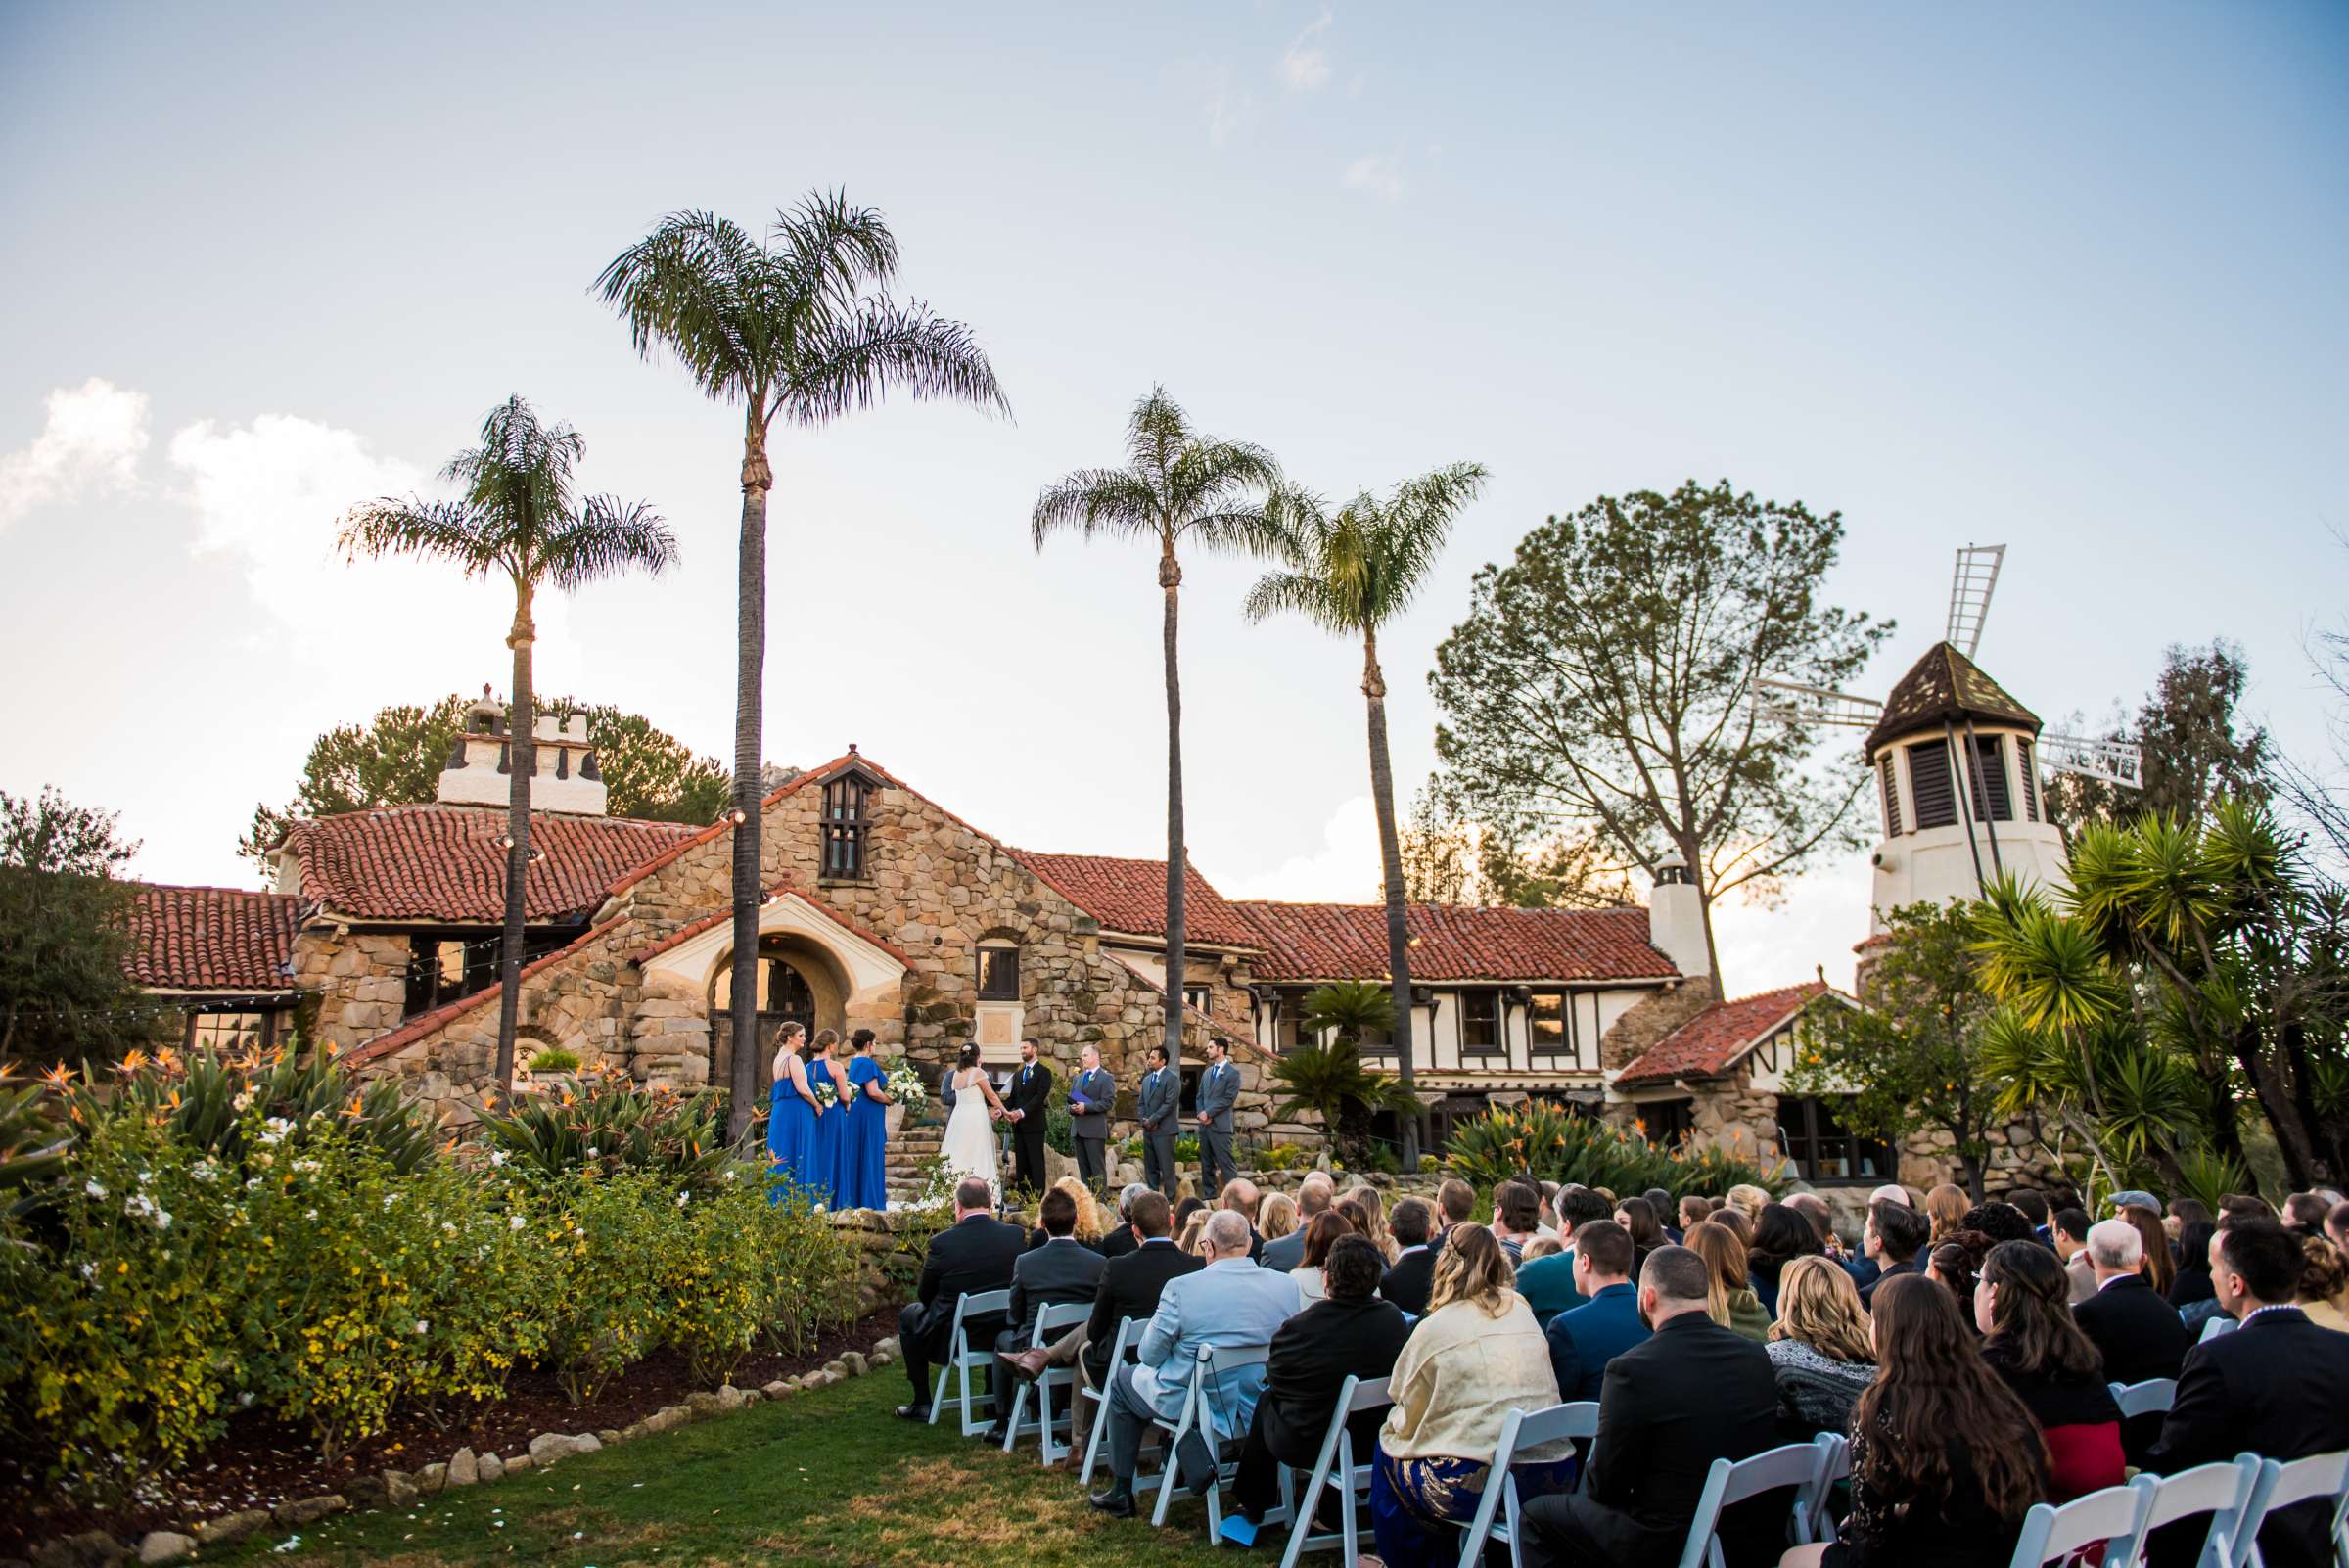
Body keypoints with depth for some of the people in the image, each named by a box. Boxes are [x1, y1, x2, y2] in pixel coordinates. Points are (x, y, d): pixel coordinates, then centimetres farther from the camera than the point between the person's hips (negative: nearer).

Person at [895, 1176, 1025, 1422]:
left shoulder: (942, 1242, -17)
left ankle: (922, 1404, 25)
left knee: (908, 1313, 25)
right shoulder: (1015, 1235, -10)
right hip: (1003, 1336, 3)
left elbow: (924, 1296, -2)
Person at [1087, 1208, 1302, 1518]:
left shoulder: (1181, 1287, -22)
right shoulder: (1286, 1285, -11)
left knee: (1122, 1380, 25)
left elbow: (1149, 1355, -11)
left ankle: (1121, 1491, 30)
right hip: (1263, 1409, 4)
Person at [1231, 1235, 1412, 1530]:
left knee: (1266, 1399, 24)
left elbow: (1273, 1376, -7)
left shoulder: (1299, 1327, -26)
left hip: (1306, 1446, -4)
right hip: (1371, 1442, 4)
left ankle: (1253, 1504, 38)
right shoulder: (1394, 1318, -15)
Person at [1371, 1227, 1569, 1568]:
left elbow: (1407, 1419, 3)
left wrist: (1394, 1426, 26)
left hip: (1476, 1485, -6)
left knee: (1388, 1447, 19)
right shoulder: (1523, 1313, 7)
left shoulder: (1434, 1328, -6)